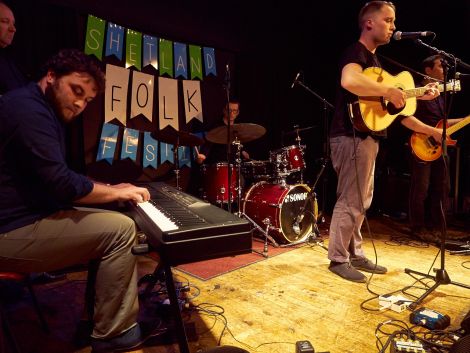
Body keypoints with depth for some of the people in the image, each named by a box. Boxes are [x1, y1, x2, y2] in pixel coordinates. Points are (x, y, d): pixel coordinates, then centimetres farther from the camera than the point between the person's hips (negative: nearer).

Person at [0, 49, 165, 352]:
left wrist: (109, 190, 5)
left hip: (29, 217, 11)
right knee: (120, 229, -17)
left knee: (114, 222, 8)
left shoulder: (42, 111, 16)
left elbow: (54, 179, 17)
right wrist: (116, 192, -12)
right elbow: (60, 182, -26)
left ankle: (126, 320, 10)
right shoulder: (27, 109, -19)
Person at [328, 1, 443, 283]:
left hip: (367, 137, 11)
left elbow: (381, 100, 25)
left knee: (362, 201, 14)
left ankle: (355, 255, 26)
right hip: (353, 137, -10)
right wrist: (390, 91, -25)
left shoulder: (373, 59, 22)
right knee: (351, 202, -6)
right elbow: (349, 81, -35)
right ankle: (339, 259, 7)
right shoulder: (356, 53, -10)